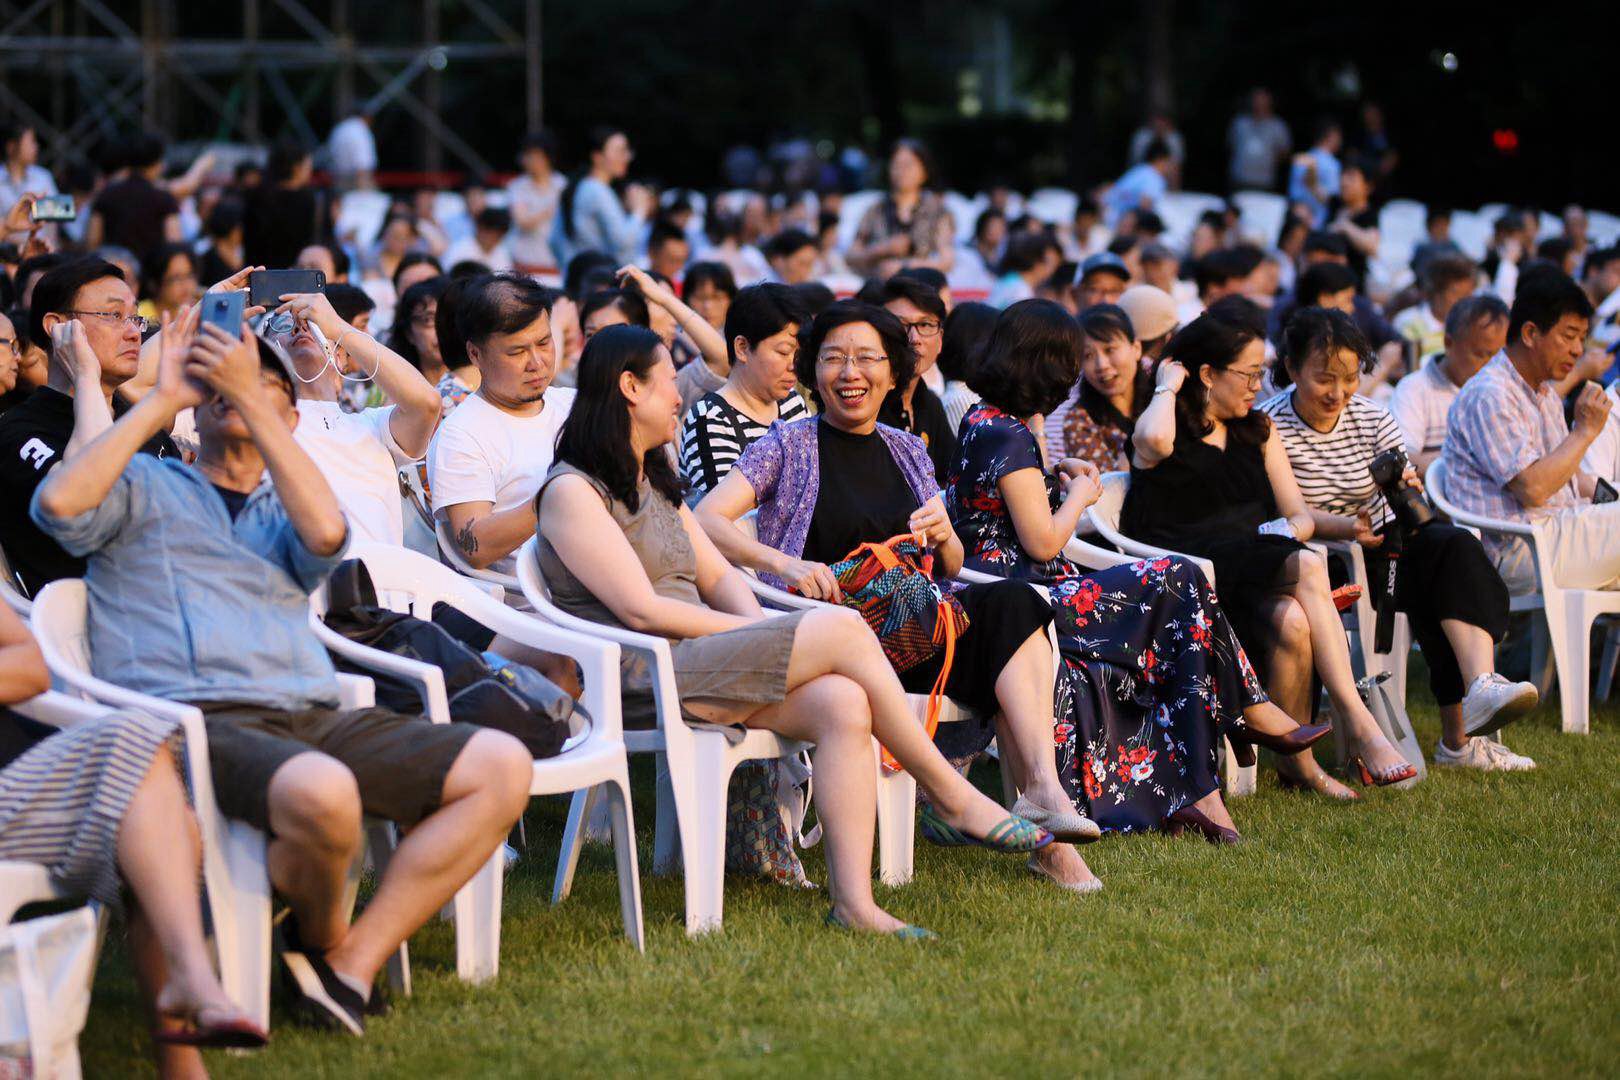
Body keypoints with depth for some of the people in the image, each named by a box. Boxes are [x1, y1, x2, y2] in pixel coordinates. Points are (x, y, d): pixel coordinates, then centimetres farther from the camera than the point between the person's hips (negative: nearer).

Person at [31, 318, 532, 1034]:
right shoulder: (144, 486, 20)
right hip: (196, 721, -5)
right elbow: (59, 503, -4)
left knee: (503, 766, -15)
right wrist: (161, 399, 4)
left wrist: (250, 396, 1)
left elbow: (326, 534, 2)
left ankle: (351, 965, -16)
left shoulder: (286, 509, 29)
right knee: (321, 792, -39)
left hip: (311, 719, 5)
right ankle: (322, 936, -5)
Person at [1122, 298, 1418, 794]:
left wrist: (1289, 530, -7)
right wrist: (1168, 387, -3)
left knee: (1293, 621, -34)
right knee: (1307, 567, -33)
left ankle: (1297, 758, -29)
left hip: (1260, 576, 5)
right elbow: (1154, 442, -24)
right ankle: (1359, 728, -35)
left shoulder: (1259, 431, 24)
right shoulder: (1171, 428, 5)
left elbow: (1300, 515, 18)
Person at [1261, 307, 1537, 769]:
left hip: (1380, 541, 5)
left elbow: (1409, 487, 0)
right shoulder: (1270, 427, -8)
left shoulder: (1372, 418, 7)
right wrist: (1345, 527, -35)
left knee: (1453, 545, -26)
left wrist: (1409, 492, -26)